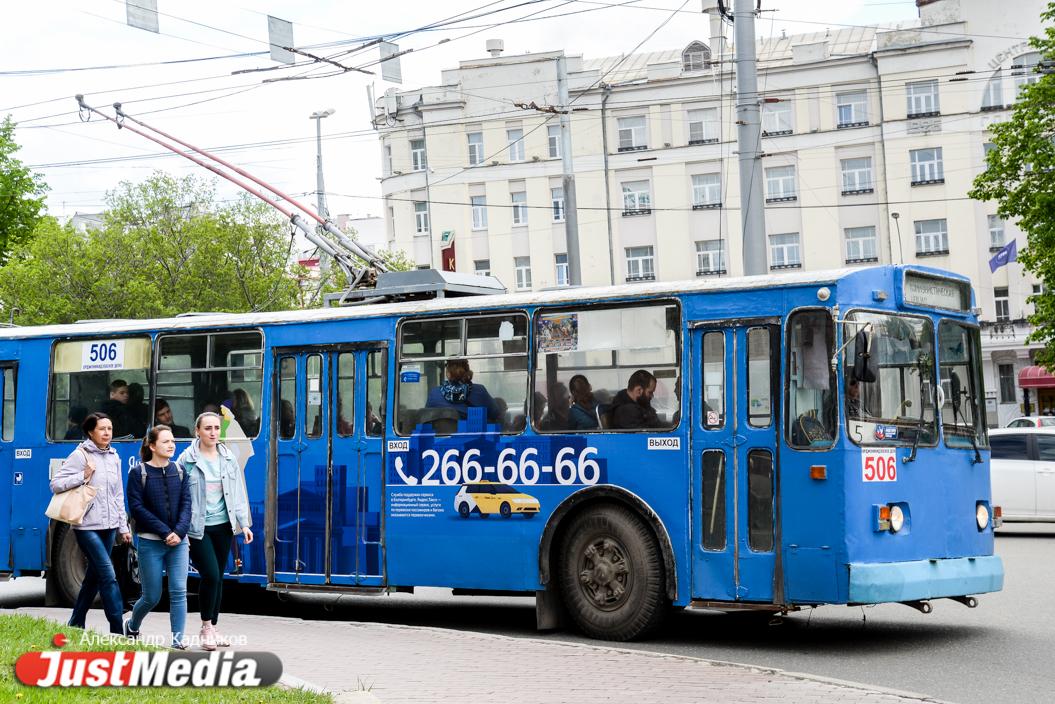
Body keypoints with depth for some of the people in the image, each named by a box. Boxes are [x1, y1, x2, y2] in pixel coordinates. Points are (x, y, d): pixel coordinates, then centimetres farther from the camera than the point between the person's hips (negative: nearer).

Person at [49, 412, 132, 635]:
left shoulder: (114, 457, 12)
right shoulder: (81, 455, -7)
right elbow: (56, 484, -9)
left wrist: (123, 527, 15)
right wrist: (83, 476, -20)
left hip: (108, 525, 7)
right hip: (87, 526, -7)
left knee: (94, 576, 11)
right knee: (108, 575, -13)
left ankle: (75, 625, 22)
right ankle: (118, 631, -13)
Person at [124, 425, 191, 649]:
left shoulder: (179, 471, 7)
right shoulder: (138, 473, -3)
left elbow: (186, 504, 2)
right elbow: (137, 508, -9)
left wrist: (179, 532, -14)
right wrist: (165, 532, -15)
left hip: (178, 541, 3)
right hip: (150, 542, -3)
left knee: (179, 591, -8)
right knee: (152, 597, 5)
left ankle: (177, 639, -4)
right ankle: (132, 626, 33)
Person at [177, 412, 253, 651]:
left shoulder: (228, 459, 8)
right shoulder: (187, 460, -6)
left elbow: (238, 493, 12)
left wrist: (244, 523, 6)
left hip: (223, 526, 5)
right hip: (198, 528, -5)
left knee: (218, 578, 9)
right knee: (210, 575, -13)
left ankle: (212, 629, 20)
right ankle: (206, 627, 3)